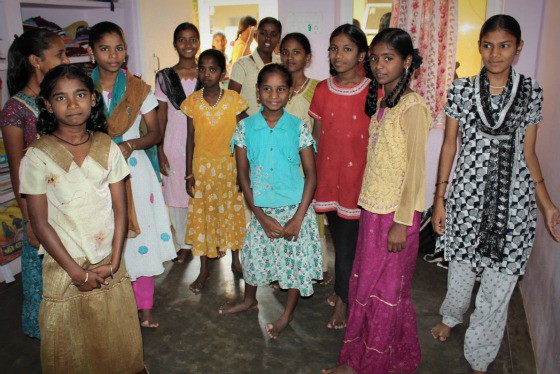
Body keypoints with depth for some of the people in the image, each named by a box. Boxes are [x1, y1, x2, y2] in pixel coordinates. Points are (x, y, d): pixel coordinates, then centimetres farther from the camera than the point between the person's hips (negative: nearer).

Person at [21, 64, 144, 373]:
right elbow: (40, 222, -9)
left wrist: (114, 262, -8)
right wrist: (76, 271, -10)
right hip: (65, 267, -2)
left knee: (118, 339, 16)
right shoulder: (37, 157, -10)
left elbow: (120, 208, -2)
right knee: (72, 344, 14)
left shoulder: (107, 147, -2)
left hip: (109, 265, 3)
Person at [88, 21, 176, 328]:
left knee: (141, 235, 3)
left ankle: (145, 308, 19)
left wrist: (130, 144, -15)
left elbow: (156, 133, 3)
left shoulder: (139, 89, 1)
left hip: (135, 170, 0)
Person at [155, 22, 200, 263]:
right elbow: (161, 116, 3)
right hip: (175, 144, 1)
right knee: (177, 196, 9)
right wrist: (160, 150, -1)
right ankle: (184, 244, 26)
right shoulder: (165, 77, 1)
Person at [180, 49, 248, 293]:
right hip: (202, 166, 1)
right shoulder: (192, 102, -4)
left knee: (232, 212, 11)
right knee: (201, 215, 8)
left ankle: (236, 260, 33)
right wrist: (189, 173, 0)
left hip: (229, 165, -1)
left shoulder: (234, 100, -8)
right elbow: (190, 138, 1)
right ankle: (204, 269, 24)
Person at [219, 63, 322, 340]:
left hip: (295, 208, -2)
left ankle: (288, 314, 32)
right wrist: (261, 215, -7)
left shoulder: (298, 128, -8)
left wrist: (298, 217, -14)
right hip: (262, 209, 2)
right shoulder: (246, 127, -4)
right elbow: (243, 175, -1)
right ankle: (249, 300, 46)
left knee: (297, 259, 7)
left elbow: (311, 175, -7)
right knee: (254, 254, 17)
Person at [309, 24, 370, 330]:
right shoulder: (322, 90, 3)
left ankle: (343, 299, 22)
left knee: (347, 240, 3)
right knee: (337, 236, 16)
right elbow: (317, 135, 9)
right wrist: (311, 173, 7)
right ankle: (343, 288, 36)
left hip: (357, 175, -4)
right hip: (327, 173, 4)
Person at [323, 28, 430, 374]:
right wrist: (368, 206, 11)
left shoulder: (413, 106, -15)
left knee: (383, 289, 7)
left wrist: (402, 222, -16)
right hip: (373, 206, 8)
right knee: (366, 282, 17)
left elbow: (415, 168, -16)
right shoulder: (380, 102, 9)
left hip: (396, 212, -8)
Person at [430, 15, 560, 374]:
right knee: (461, 268, 16)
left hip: (513, 200, 0)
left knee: (499, 285, 5)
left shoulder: (531, 91, 3)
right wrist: (439, 198, 1)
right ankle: (451, 317, 49)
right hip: (468, 195, 0)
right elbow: (449, 145, 3)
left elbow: (528, 153, 6)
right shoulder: (462, 89, 0)